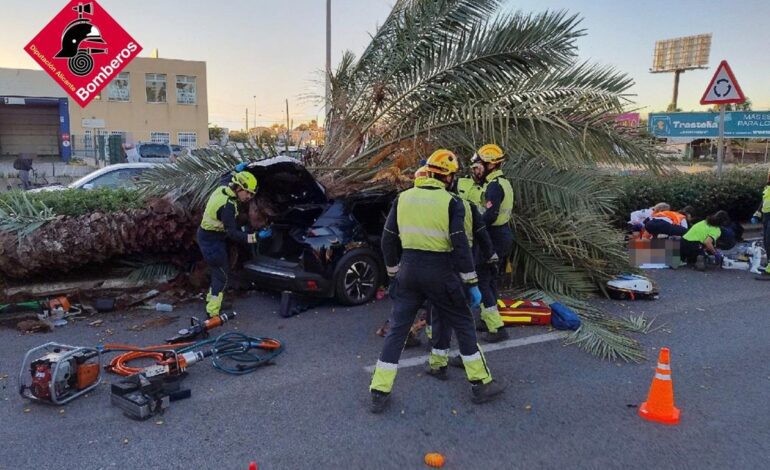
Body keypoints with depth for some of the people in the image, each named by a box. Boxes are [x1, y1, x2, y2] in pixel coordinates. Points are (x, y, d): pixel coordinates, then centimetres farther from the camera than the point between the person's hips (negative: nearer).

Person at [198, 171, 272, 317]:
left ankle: (212, 298, 39)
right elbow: (232, 233, -31)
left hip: (207, 235, 9)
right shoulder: (228, 205, -31)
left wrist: (238, 172, 23)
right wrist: (256, 237, -35)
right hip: (212, 241, -9)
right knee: (222, 276, -2)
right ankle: (212, 313, 2)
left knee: (219, 270, 23)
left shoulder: (222, 189, -5)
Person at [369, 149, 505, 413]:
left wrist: (394, 272, 20)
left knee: (397, 330, 11)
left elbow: (388, 241, 8)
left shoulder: (403, 199, 4)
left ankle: (379, 394, 12)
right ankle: (481, 385, 23)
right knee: (463, 326, 14)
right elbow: (460, 246, -12)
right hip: (440, 273, -3)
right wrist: (472, 283, -4)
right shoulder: (451, 203, -9)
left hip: (409, 271, 4)